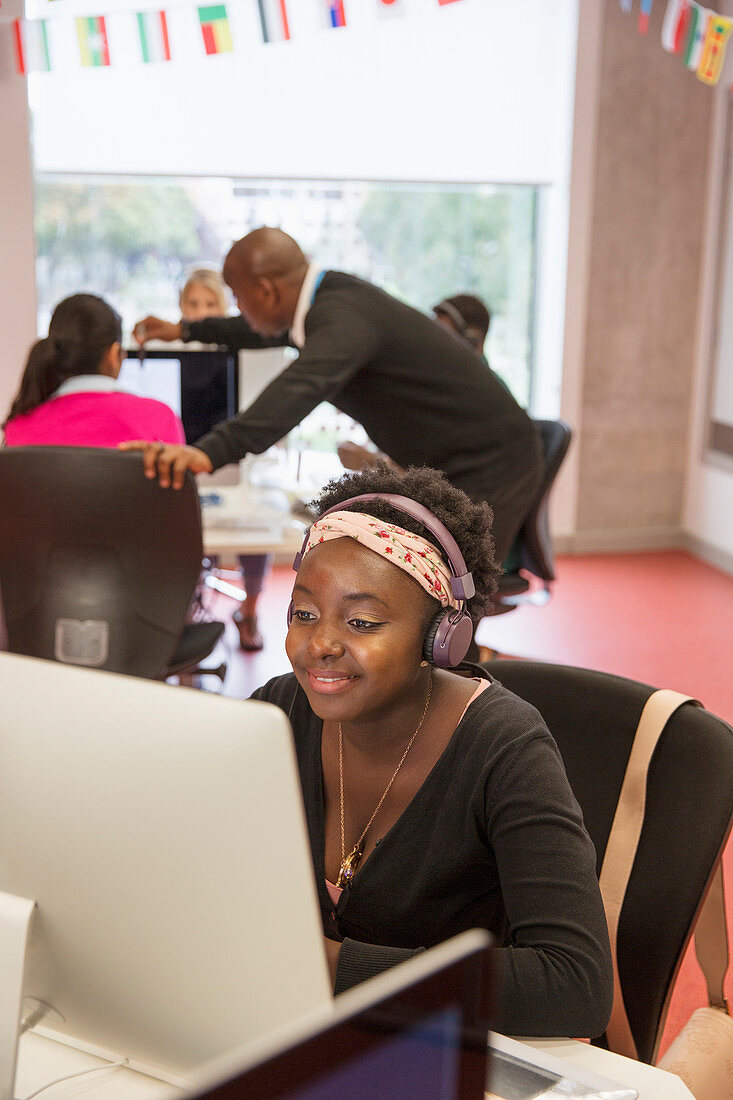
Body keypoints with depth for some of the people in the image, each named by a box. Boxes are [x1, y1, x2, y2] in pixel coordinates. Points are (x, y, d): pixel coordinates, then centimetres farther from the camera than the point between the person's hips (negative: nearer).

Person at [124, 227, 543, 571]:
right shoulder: (333, 296, 7)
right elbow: (272, 330, 29)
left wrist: (212, 451, -58)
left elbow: (305, 384, -46)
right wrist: (186, 331, 38)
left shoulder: (343, 314, -25)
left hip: (486, 468, -10)